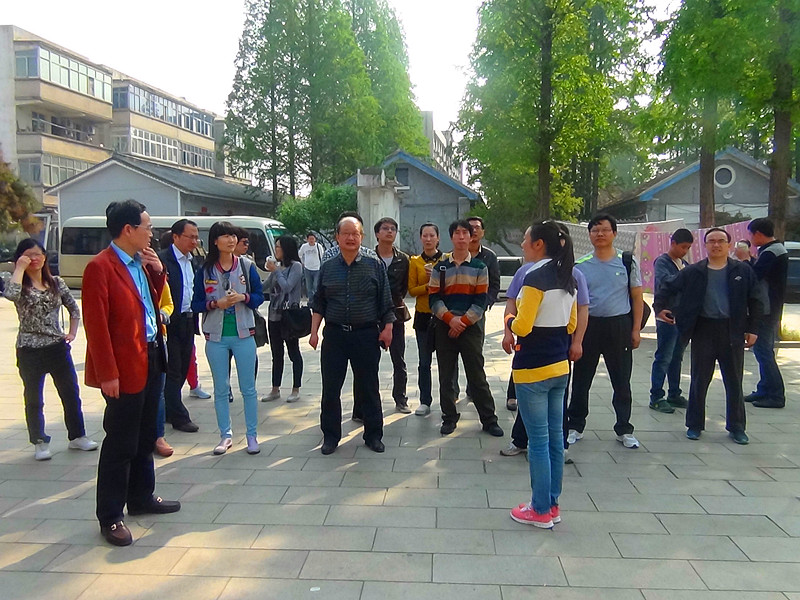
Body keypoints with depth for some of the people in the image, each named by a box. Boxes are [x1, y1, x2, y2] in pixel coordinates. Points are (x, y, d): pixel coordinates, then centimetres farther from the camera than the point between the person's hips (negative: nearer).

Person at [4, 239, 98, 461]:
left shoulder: (56, 283, 5)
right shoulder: (21, 285, -5)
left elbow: (74, 308, 15)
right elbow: (10, 294, -30)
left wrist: (72, 333, 5)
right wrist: (20, 268, -20)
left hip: (57, 347, 3)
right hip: (29, 351, -3)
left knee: (71, 393, 10)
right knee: (34, 399, 8)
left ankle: (77, 436, 25)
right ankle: (40, 443, 22)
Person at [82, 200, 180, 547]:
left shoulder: (142, 263, 11)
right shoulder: (100, 267, -15)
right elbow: (96, 325, -18)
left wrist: (158, 271, 6)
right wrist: (107, 374, -19)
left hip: (151, 359, 9)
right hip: (125, 368, -8)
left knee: (145, 437, 19)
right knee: (120, 444, 1)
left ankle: (141, 498, 34)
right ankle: (110, 518, 15)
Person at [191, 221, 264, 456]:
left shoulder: (247, 265, 1)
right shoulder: (204, 270, 1)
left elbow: (259, 296, 3)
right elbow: (196, 304, 2)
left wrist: (243, 297, -16)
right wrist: (215, 304, -15)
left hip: (243, 334, 0)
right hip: (216, 337, 1)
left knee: (248, 388, 3)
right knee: (221, 389, 9)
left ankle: (252, 435, 13)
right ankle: (225, 435, 20)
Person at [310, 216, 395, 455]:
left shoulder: (375, 265, 2)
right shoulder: (327, 268, 7)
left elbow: (386, 302, 3)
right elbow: (319, 303, 10)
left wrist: (387, 328, -4)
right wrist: (314, 331, 4)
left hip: (367, 334, -1)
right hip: (334, 334, 2)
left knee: (369, 388, 7)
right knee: (330, 388, 5)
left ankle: (373, 435, 20)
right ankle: (330, 435, 20)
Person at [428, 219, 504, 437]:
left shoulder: (479, 267, 4)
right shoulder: (441, 267, 7)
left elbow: (481, 301, -1)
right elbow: (434, 298, 1)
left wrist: (463, 321, -11)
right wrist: (450, 319, -14)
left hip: (470, 328, -1)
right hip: (444, 327, 2)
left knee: (477, 376, 0)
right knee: (446, 376, 6)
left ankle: (489, 419, 9)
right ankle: (449, 418, 18)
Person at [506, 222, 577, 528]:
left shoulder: (535, 277, -16)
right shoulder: (567, 278, 9)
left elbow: (522, 327, -18)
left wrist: (509, 320, 1)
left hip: (532, 369, -8)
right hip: (560, 366, 8)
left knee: (538, 440, 1)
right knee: (555, 437, 14)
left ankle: (540, 511, 12)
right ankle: (552, 504, 25)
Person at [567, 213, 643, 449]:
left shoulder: (627, 262, 3)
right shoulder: (580, 265, 4)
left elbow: (637, 298, 6)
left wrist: (635, 330, 0)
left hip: (619, 325, 0)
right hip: (587, 325, 1)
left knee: (622, 381, 7)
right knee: (581, 380, 8)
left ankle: (624, 430, 20)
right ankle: (575, 426, 21)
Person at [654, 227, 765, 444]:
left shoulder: (742, 271, 1)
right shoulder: (693, 272, 0)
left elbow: (756, 301, 5)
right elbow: (668, 287, 10)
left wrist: (752, 329, 1)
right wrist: (660, 306, -2)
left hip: (732, 331, 0)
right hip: (703, 330, 0)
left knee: (734, 381, 9)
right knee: (699, 380, 6)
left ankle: (736, 426, 22)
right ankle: (695, 424, 18)